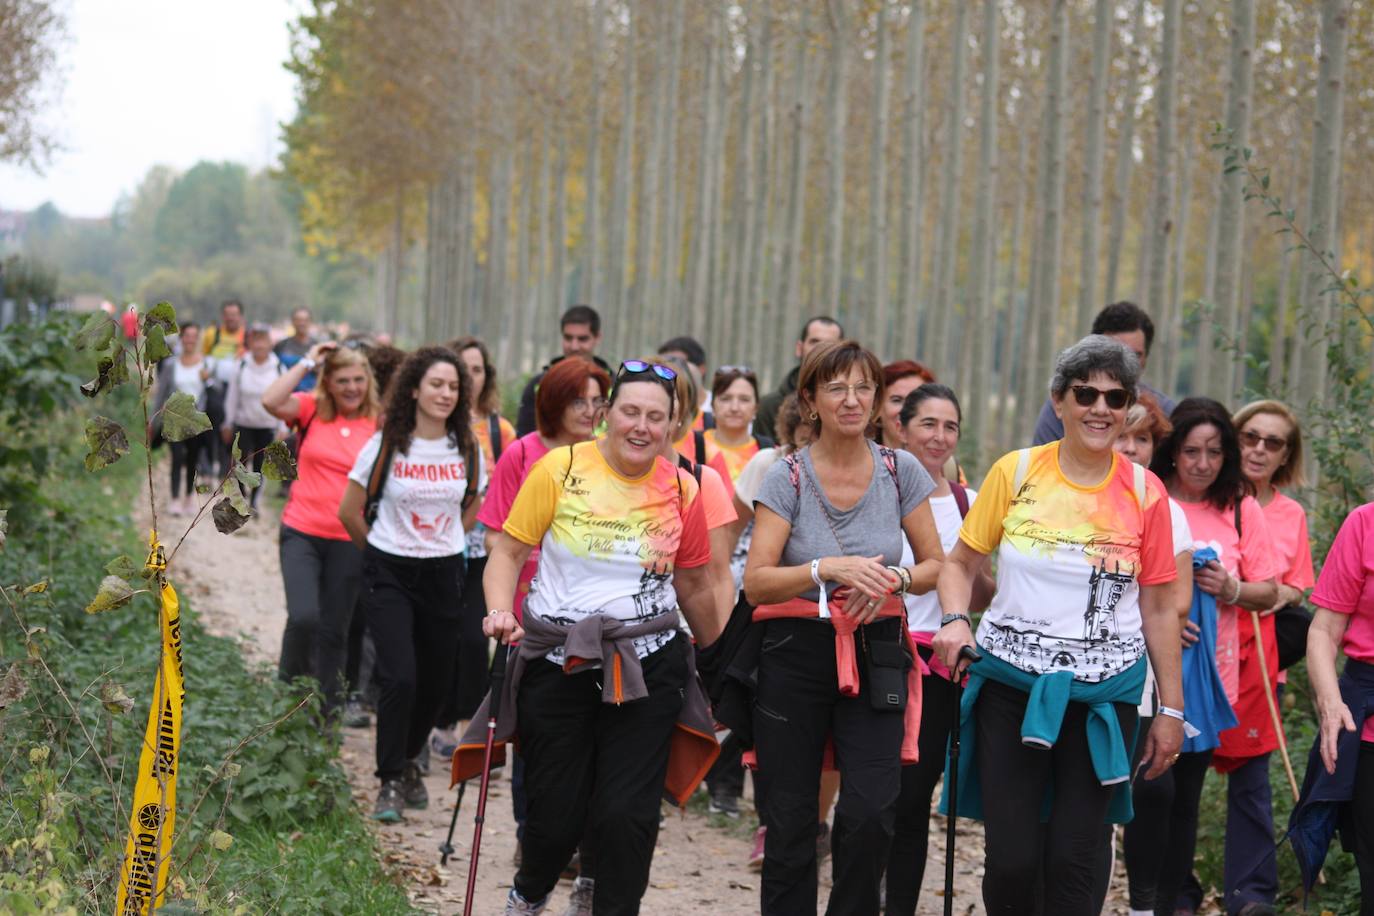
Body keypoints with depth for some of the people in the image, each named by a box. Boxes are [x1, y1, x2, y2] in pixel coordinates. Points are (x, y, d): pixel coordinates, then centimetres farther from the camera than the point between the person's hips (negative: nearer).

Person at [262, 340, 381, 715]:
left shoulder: (378, 424, 0)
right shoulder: (311, 410, -1)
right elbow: (271, 401, -20)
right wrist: (307, 362, -13)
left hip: (348, 540, 1)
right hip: (302, 532, -1)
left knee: (334, 631, 9)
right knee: (304, 617, -18)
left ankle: (325, 712, 23)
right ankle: (288, 687, 7)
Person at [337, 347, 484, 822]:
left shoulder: (467, 449, 1)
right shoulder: (387, 445, -7)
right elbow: (350, 511, 2)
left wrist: (444, 542, 13)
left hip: (444, 573, 3)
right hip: (390, 574, -3)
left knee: (435, 680, 8)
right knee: (400, 677, -15)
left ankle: (408, 761, 32)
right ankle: (391, 782, -2)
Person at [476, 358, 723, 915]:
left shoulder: (682, 491, 2)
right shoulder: (560, 470, -6)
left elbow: (695, 587, 14)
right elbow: (508, 551, -2)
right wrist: (500, 610, -19)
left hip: (646, 669, 1)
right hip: (558, 665, -1)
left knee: (627, 814, -6)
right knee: (556, 810, 6)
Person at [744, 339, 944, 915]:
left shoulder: (901, 472, 1)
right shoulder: (787, 477, -4)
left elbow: (935, 565, 9)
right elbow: (755, 582, -11)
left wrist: (894, 579, -12)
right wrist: (828, 570, -26)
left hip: (876, 656, 1)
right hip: (797, 652, -1)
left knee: (870, 812, -13)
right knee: (789, 823, 2)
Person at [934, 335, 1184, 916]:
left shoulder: (1143, 492, 1)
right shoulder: (1016, 473, -1)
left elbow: (1157, 609, 7)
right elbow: (960, 564, 8)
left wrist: (1171, 708, 7)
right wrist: (955, 621, -12)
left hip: (1103, 696, 0)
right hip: (1011, 686, 0)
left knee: (1072, 863, -1)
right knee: (1011, 860, -3)